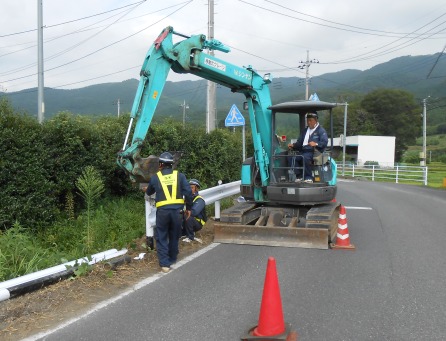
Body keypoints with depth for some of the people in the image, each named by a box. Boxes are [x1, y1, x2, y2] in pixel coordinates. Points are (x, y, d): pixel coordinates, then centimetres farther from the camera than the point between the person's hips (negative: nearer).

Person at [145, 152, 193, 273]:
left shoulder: (155, 177, 5)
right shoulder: (179, 175, 4)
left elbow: (148, 193, 22)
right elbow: (188, 192, -3)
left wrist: (148, 190, 46)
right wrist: (188, 208, 8)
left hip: (162, 211, -1)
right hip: (177, 210, 2)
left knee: (161, 237, 8)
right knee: (174, 236, 18)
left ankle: (165, 264, 1)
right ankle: (172, 259, 29)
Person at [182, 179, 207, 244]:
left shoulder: (199, 200, -14)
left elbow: (194, 212, -30)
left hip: (198, 223, -6)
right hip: (189, 221, 6)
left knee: (189, 219, -35)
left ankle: (190, 237, -15)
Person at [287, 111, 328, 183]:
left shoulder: (321, 130, 5)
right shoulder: (305, 130, 27)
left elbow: (324, 142, -10)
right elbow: (299, 142, 24)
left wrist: (316, 144, -29)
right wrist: (293, 145, 3)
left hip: (315, 152, -7)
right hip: (303, 151, 7)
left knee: (305, 157, -38)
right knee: (292, 158, -19)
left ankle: (308, 178, -25)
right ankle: (299, 176, -12)